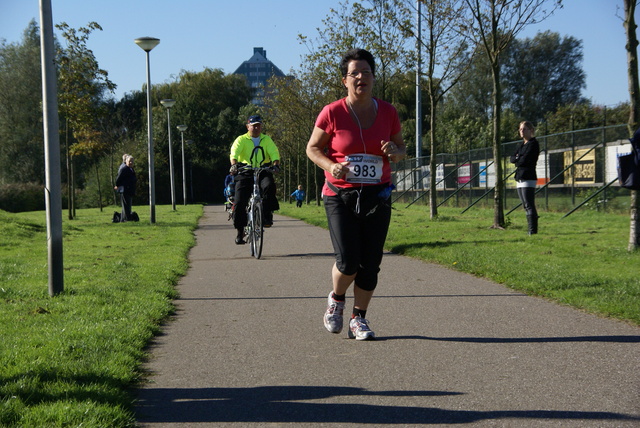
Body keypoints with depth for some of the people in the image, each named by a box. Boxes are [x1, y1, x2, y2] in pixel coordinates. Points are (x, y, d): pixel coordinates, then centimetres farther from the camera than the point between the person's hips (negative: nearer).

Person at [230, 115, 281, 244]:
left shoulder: (267, 140, 12)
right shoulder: (241, 140, 5)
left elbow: (274, 153, -3)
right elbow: (234, 152, -12)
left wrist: (275, 164, -25)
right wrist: (234, 164, -33)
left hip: (263, 172, 0)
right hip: (245, 173, 0)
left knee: (269, 186, -33)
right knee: (240, 202, -10)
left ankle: (267, 215, -18)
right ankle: (240, 231, 5)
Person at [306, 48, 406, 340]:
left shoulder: (387, 112, 3)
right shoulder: (332, 113, -6)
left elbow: (401, 147, 15)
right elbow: (313, 148, 3)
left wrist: (395, 152, -9)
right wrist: (330, 165, -17)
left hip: (377, 196, 3)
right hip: (340, 195, -3)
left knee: (370, 264, 2)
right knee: (347, 262, -11)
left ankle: (359, 319, 19)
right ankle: (336, 300, 22)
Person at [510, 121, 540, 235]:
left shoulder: (533, 144, -6)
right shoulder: (519, 145, 20)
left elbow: (525, 159, -15)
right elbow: (512, 158, 12)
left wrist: (517, 160, 3)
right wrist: (518, 159, -7)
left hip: (528, 178, -9)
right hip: (519, 178, 9)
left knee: (529, 206, -12)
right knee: (526, 206, 9)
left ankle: (533, 230, -13)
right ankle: (531, 229, 11)